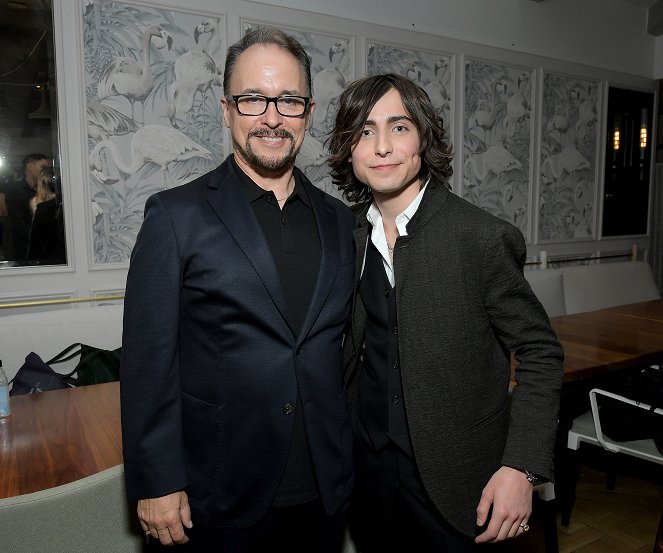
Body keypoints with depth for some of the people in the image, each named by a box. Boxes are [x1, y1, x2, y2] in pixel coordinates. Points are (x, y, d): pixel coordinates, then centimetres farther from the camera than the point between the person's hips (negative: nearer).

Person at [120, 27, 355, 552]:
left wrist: (355, 454, 7)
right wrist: (156, 483, -9)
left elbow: (345, 340, 8)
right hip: (226, 499, -3)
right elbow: (148, 360, -9)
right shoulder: (176, 214, -9)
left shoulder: (339, 219, 4)